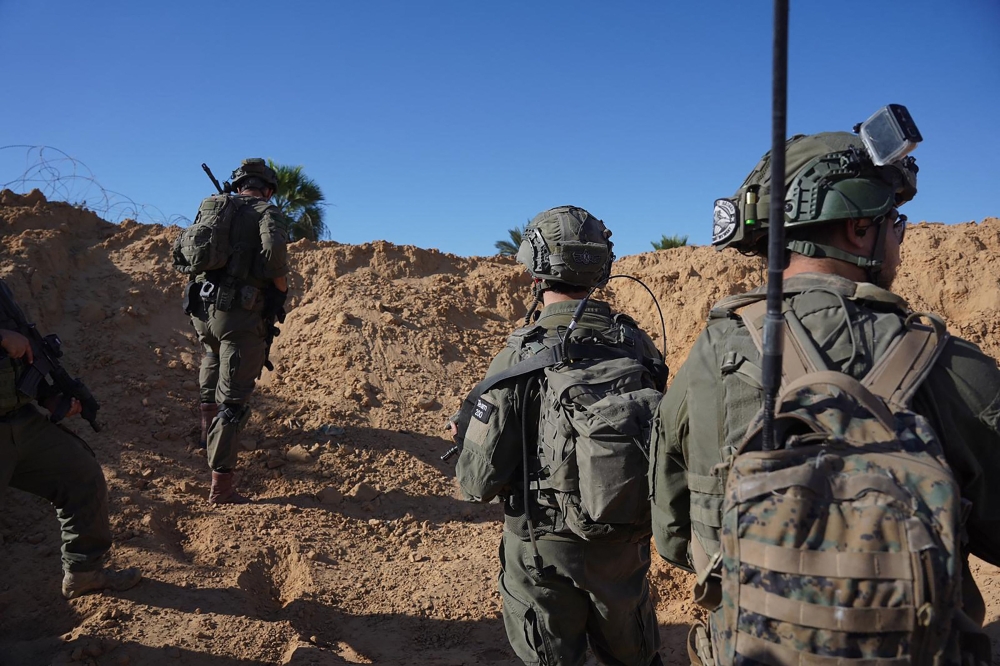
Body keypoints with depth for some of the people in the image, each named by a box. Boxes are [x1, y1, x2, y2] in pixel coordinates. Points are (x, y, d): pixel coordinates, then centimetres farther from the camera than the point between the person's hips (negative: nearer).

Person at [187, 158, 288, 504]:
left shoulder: (211, 206, 14)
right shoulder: (266, 211, -4)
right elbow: (274, 249, -23)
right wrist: (281, 284, -7)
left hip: (202, 309, 7)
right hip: (241, 314, -6)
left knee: (214, 360, 36)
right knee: (233, 400, -3)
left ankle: (210, 433, 53)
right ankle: (221, 484, -2)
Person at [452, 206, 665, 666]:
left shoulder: (520, 356, -19)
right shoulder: (636, 344, -7)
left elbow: (480, 482, -16)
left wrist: (465, 435, 5)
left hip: (543, 547, -3)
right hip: (624, 547, 4)